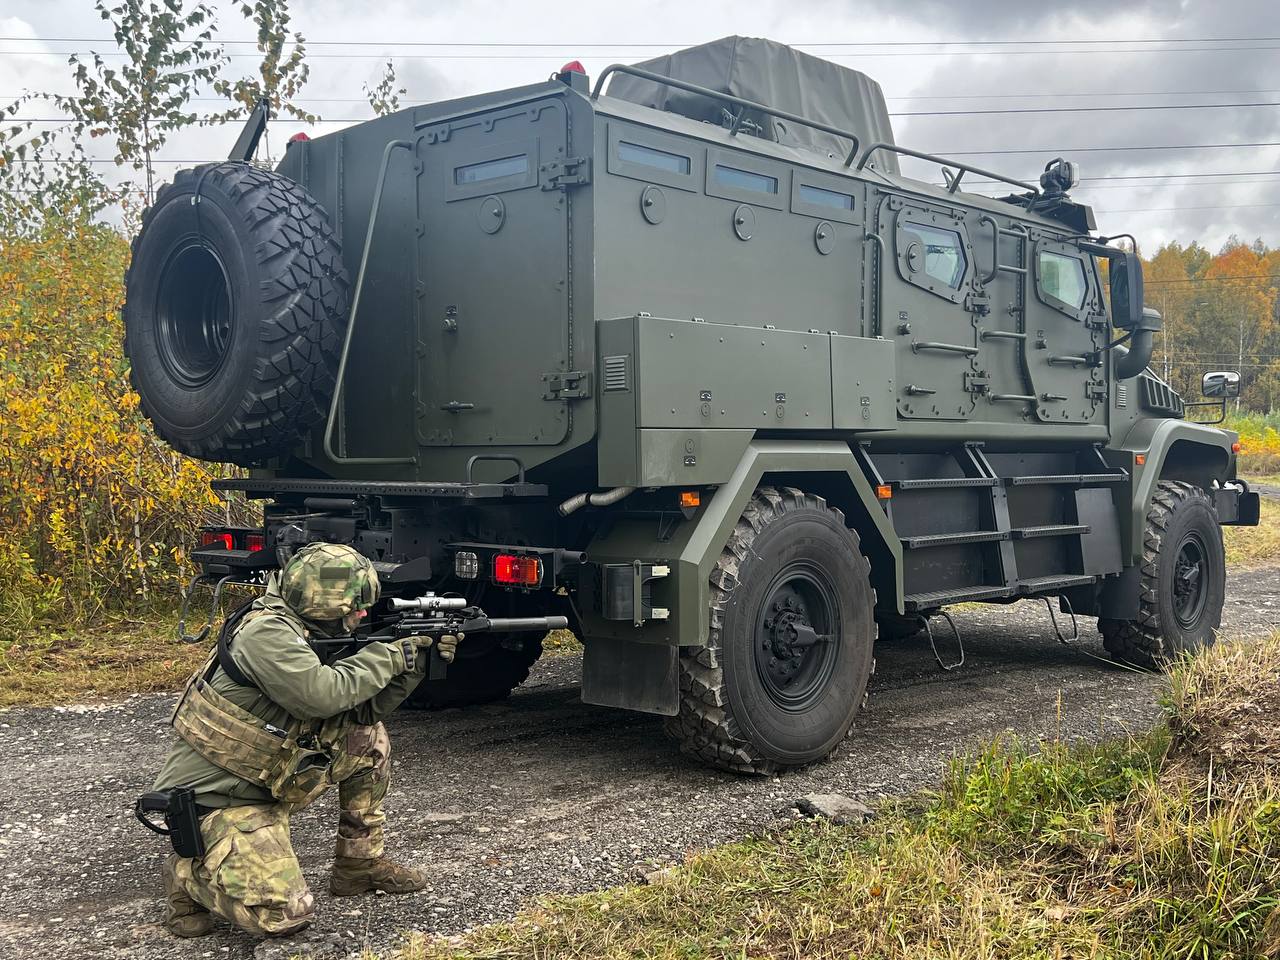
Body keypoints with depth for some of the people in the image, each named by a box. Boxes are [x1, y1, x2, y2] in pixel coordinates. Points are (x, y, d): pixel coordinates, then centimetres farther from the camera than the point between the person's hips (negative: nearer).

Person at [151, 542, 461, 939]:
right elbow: (324, 695, -31)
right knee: (285, 914, -22)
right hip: (217, 798, -9)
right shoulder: (266, 632, -22)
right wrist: (388, 655, -18)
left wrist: (414, 663, -4)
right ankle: (189, 872, 5)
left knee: (368, 738, 2)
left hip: (270, 782, 9)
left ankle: (360, 864, 12)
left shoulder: (306, 633, 6)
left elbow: (361, 709, 6)